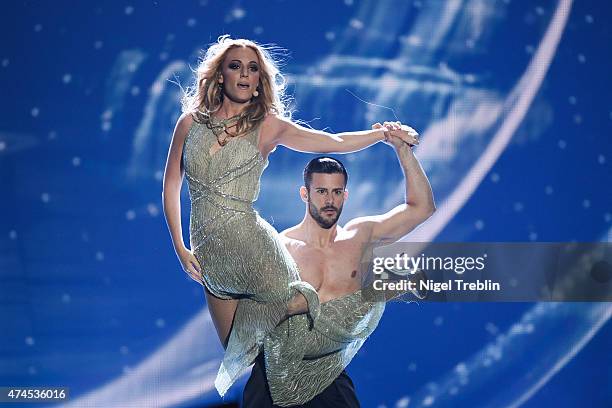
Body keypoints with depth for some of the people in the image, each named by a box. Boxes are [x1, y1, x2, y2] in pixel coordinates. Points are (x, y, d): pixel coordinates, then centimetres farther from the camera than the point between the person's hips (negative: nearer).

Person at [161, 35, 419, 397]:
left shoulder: (267, 125, -2)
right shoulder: (191, 121, 3)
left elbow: (336, 142, -5)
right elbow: (171, 187, 9)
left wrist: (384, 133, -17)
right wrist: (180, 248, 6)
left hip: (252, 246, -3)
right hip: (209, 257, 3)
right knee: (237, 353, 13)